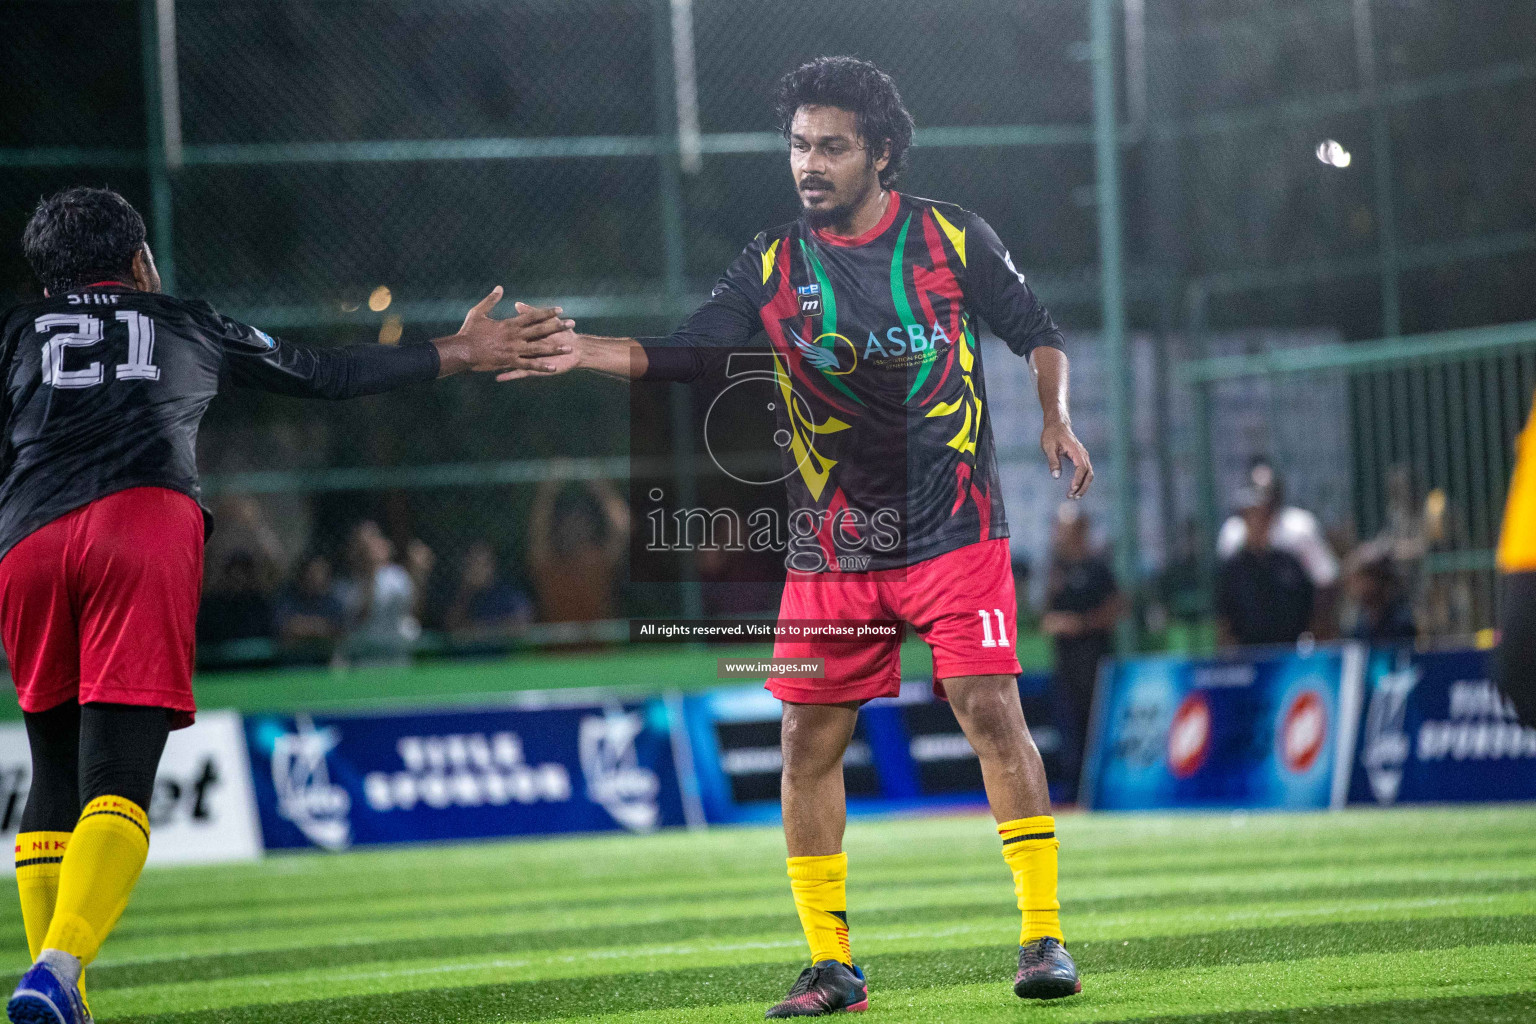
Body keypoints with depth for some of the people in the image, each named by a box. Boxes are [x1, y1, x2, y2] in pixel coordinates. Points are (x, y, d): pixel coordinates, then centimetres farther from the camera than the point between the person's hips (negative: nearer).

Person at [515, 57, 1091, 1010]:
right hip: (830, 553, 3)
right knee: (809, 743, 0)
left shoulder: (952, 238, 0)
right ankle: (832, 966, 10)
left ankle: (1045, 938, -7)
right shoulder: (774, 264, 4)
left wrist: (1057, 420, -5)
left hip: (954, 530, -3)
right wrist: (580, 350, -18)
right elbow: (684, 351, -3)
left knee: (992, 710, -14)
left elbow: (1036, 331, 11)